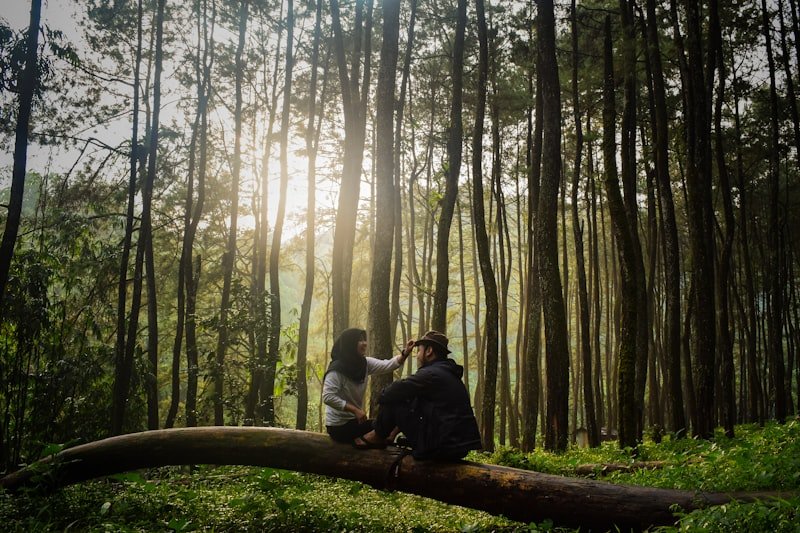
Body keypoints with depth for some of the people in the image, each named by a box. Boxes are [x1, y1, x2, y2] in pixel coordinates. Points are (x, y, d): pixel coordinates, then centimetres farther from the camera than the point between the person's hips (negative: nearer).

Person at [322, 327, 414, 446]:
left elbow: (387, 365, -10)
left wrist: (405, 353, -27)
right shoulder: (336, 369, -19)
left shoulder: (365, 363, 2)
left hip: (353, 421, 7)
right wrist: (355, 410, -28)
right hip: (339, 425, -7)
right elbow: (328, 397, -27)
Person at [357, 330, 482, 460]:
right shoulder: (449, 374, 17)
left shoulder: (431, 374, -13)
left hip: (439, 448, -9)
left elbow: (389, 394, -11)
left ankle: (377, 437, 21)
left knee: (392, 402, 0)